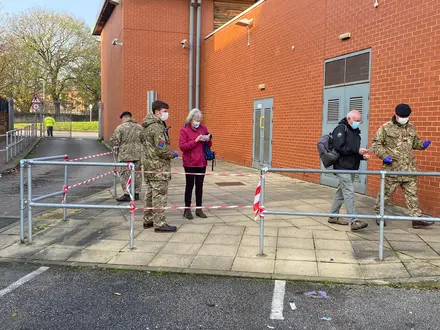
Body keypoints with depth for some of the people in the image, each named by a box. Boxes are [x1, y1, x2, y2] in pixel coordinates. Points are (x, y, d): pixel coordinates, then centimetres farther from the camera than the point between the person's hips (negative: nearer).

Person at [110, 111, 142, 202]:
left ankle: (127, 194, -2)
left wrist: (116, 150, 9)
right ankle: (136, 193, 17)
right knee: (137, 174, 11)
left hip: (125, 155, -5)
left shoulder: (120, 127, -6)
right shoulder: (139, 127, 9)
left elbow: (114, 140, -7)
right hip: (138, 155, 5)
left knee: (125, 174, 1)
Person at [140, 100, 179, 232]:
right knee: (159, 195, -4)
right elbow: (161, 150, -22)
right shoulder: (157, 128, -19)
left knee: (150, 193, 17)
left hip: (149, 164, 10)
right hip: (159, 166, -10)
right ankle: (160, 224, 0)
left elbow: (142, 139, 25)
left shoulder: (146, 126, 12)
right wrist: (172, 154, -5)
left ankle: (148, 220, 26)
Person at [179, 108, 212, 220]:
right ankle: (187, 209, 14)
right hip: (190, 163, -4)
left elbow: (209, 146, 15)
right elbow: (182, 146, -14)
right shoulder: (184, 130, -6)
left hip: (202, 162, 4)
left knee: (199, 185, 10)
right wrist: (195, 140, -22)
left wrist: (208, 140, -8)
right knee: (190, 185, 4)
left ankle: (199, 209, 18)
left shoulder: (203, 128, 7)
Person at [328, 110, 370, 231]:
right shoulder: (341, 129, -9)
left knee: (341, 192, 15)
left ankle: (333, 216, 25)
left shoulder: (355, 131, 17)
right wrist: (357, 150, -20)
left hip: (351, 168, 9)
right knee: (349, 193, -12)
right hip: (343, 167, -9)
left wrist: (362, 156, 2)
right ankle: (354, 221, -13)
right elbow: (339, 147, -20)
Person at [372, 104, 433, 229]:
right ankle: (378, 213, 24)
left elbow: (415, 142, 25)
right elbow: (376, 143, -3)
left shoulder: (411, 128, 12)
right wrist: (384, 156, -15)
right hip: (392, 168, -5)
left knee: (412, 193, 6)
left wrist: (422, 144, 3)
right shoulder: (386, 128, -6)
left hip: (409, 169, 5)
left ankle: (416, 218, 11)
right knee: (386, 192, 6)